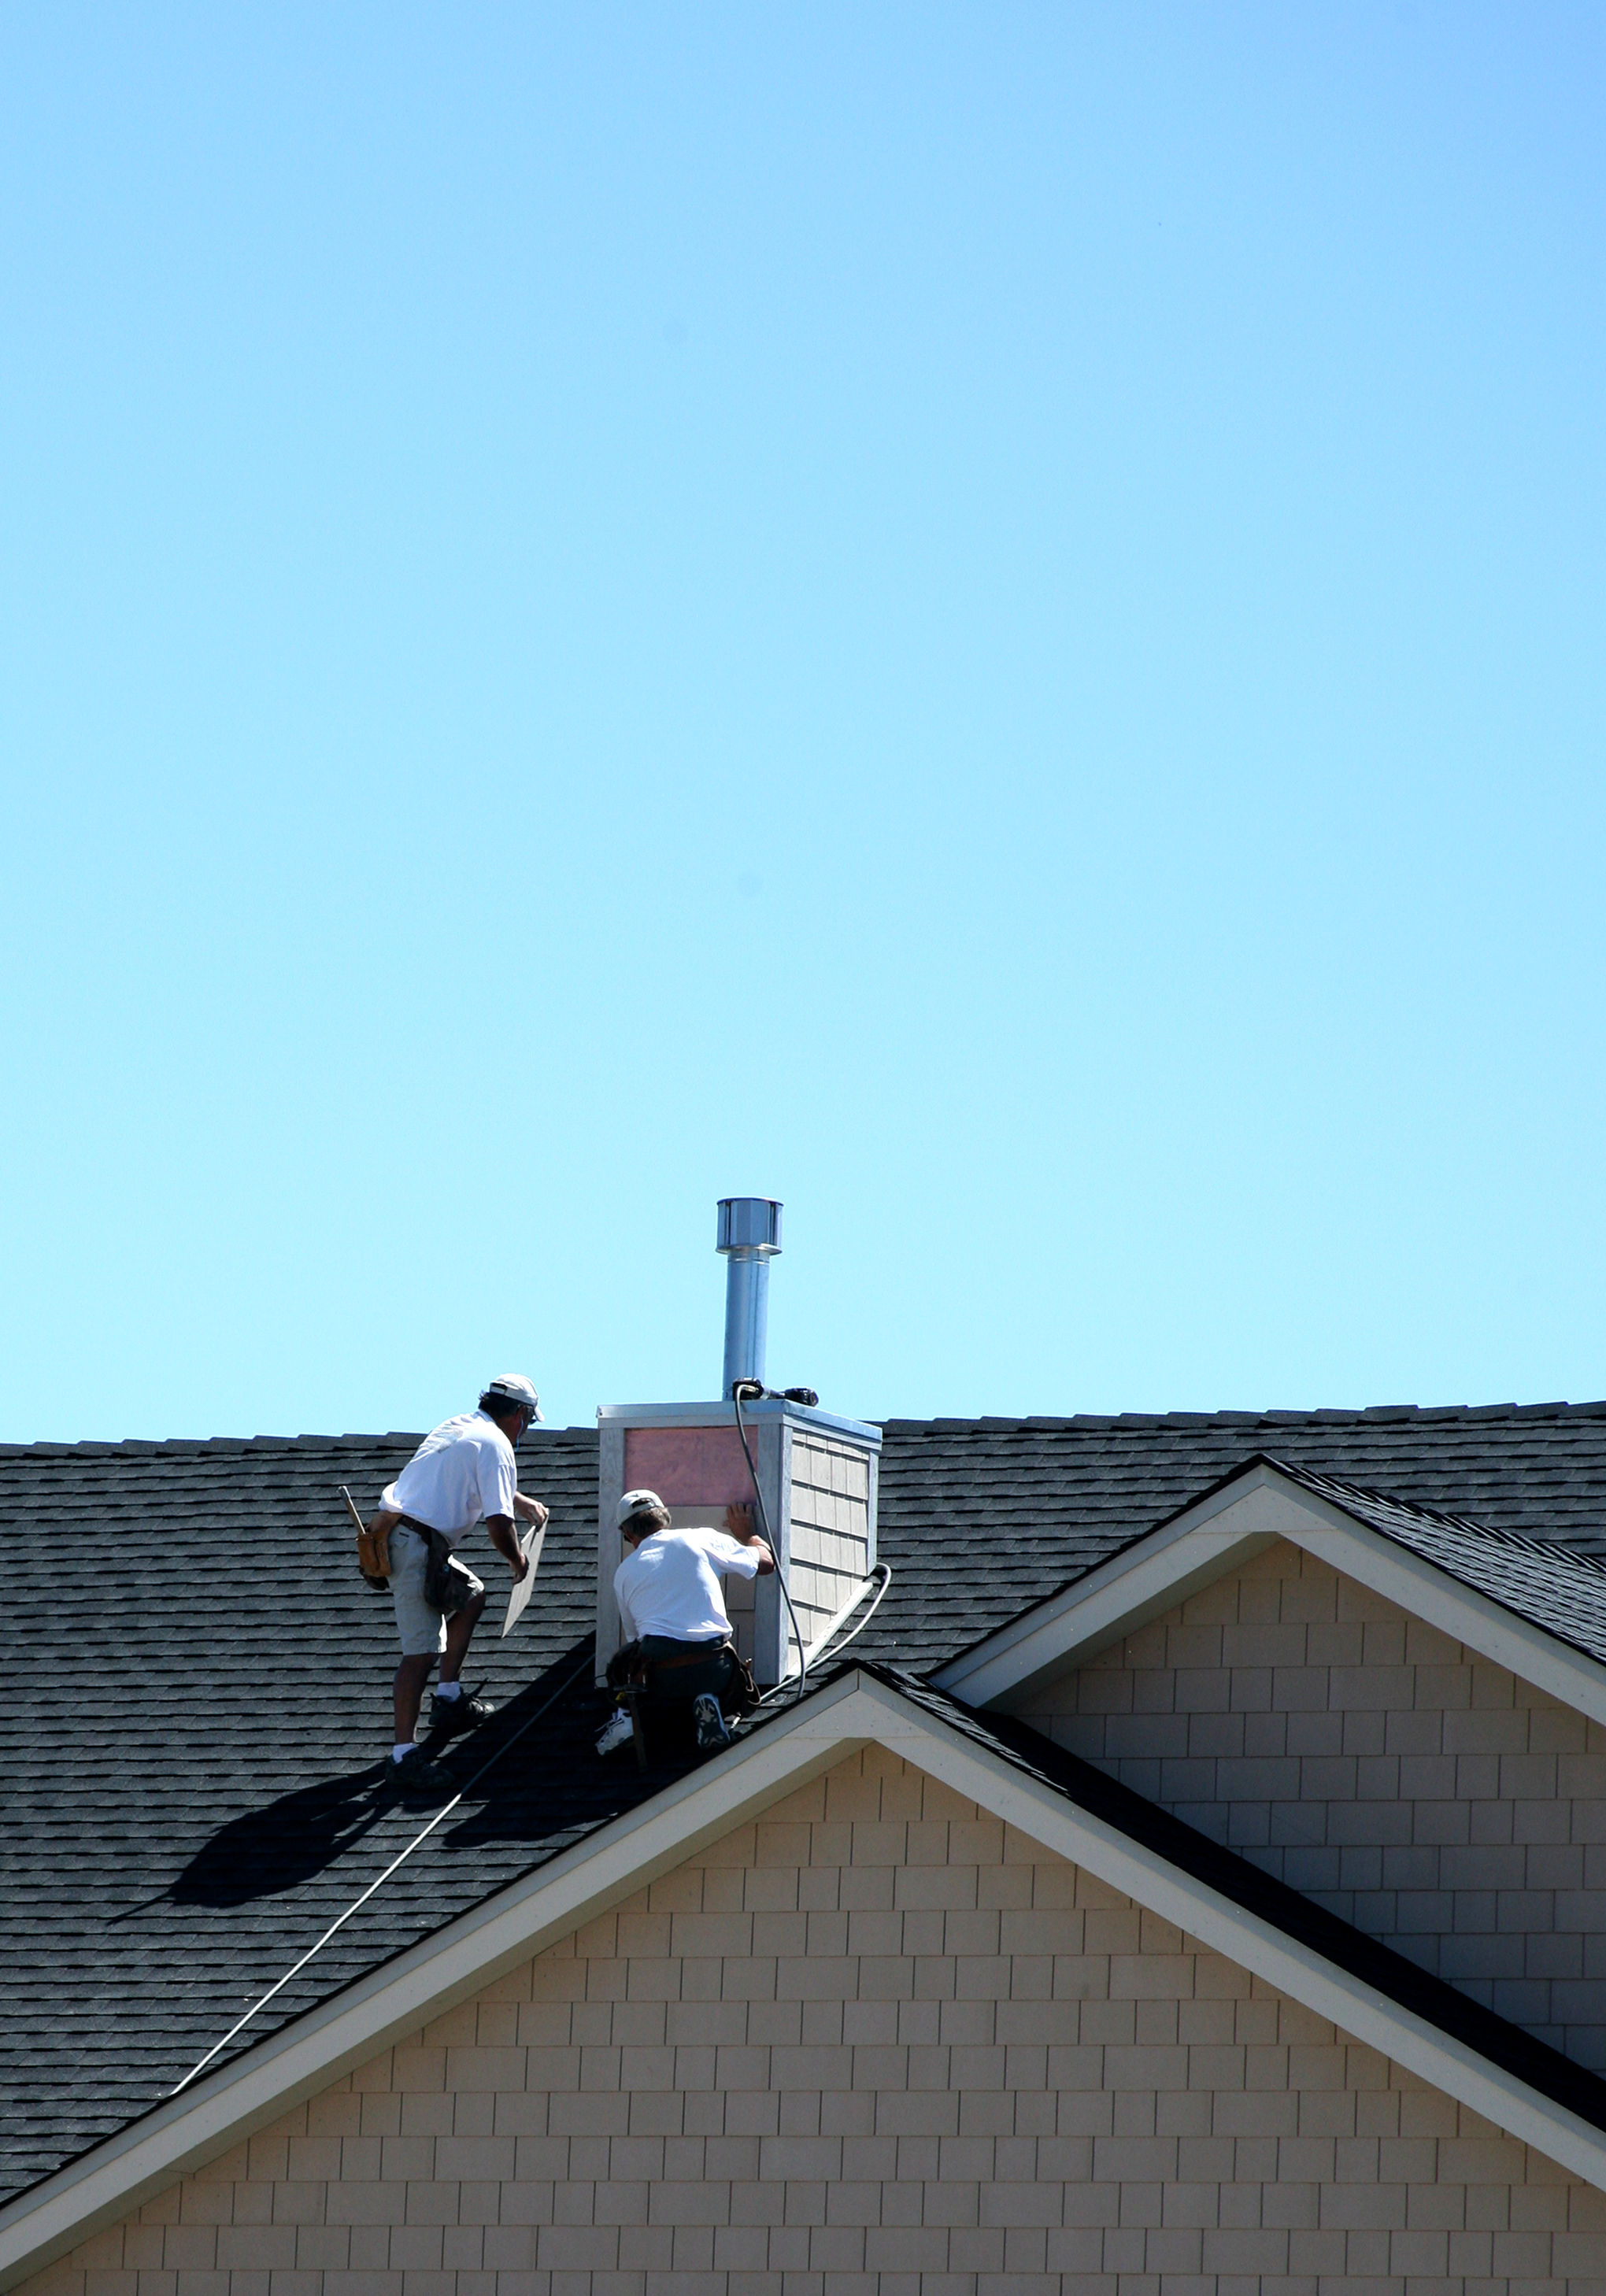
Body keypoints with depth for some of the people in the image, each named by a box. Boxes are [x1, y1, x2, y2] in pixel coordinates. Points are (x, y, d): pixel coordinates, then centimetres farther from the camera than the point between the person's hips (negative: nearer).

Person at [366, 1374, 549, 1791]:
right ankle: (404, 1754, -19)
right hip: (416, 1546, -9)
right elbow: (498, 1524, -15)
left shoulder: (456, 1426, 22)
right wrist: (518, 1561, 5)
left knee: (470, 1595, 27)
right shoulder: (495, 1444, -7)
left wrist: (524, 1504, 60)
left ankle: (449, 1700, 25)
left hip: (387, 1535, 9)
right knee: (423, 1650, -13)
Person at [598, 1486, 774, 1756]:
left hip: (661, 1681, 0)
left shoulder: (624, 1574, 16)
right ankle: (708, 1708, -2)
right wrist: (745, 1534, 44)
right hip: (714, 1669, 0)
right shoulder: (702, 1539, 10)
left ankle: (628, 1716, 0)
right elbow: (766, 1562, 22)